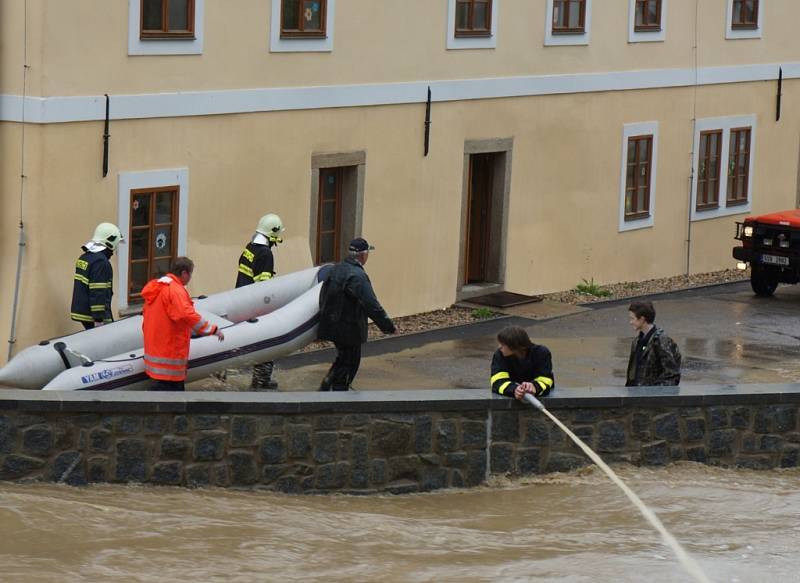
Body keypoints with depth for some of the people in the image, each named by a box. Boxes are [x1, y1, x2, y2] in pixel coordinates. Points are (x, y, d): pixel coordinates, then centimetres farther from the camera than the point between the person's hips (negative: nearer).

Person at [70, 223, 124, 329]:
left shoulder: (84, 258, 13)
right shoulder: (101, 262, -19)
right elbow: (98, 293, -23)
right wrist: (99, 319, -23)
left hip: (81, 312, 9)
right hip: (93, 316, -9)